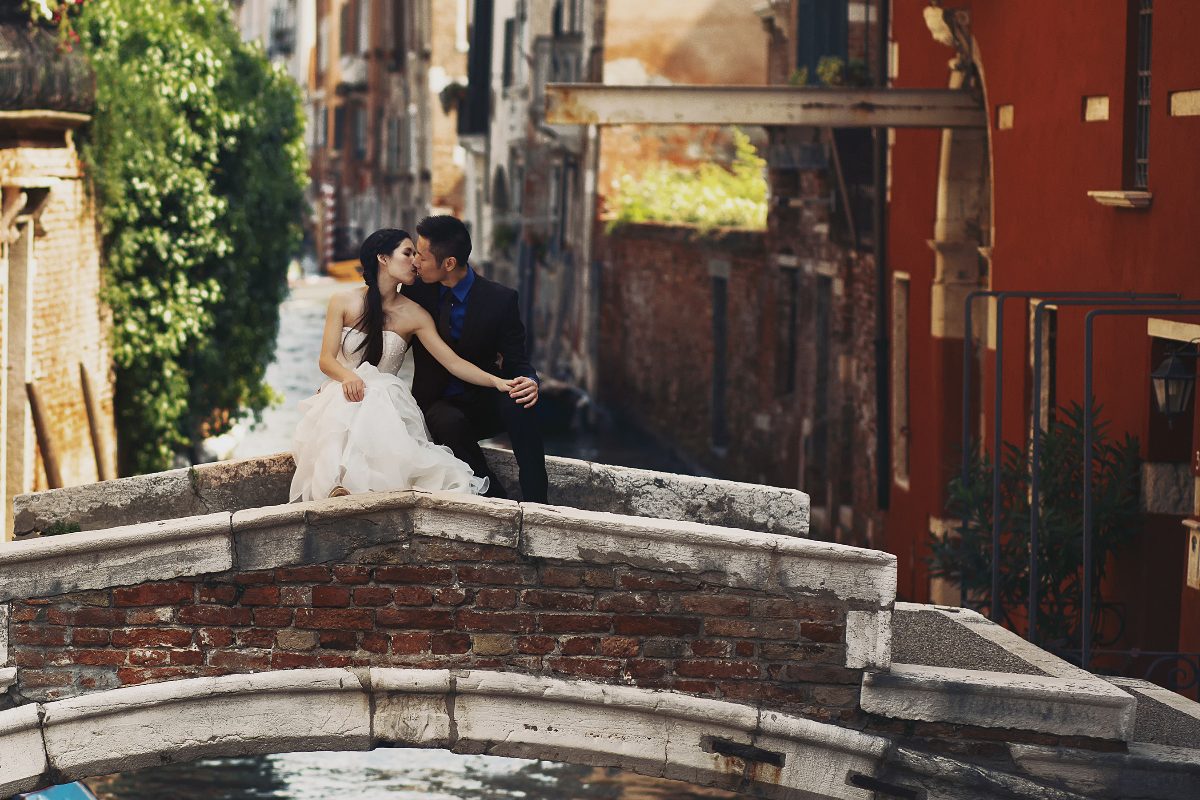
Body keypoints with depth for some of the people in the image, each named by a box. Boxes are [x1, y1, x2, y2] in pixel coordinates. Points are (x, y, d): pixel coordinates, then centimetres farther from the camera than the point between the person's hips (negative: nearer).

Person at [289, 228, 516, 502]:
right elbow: (326, 360, 0)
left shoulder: (414, 315, 5)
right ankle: (339, 485, -43)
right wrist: (348, 376, -25)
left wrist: (496, 381, -17)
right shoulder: (343, 302, 4)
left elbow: (453, 362, -1)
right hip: (342, 394, -1)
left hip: (387, 400, 1)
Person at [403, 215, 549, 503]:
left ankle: (535, 503, -35)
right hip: (437, 407, 1)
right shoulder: (416, 292, -3)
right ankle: (497, 500, -26)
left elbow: (516, 361, -7)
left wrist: (529, 382, -29)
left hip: (484, 404, -1)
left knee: (517, 404, -35)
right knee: (449, 422, -37)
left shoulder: (500, 300, -9)